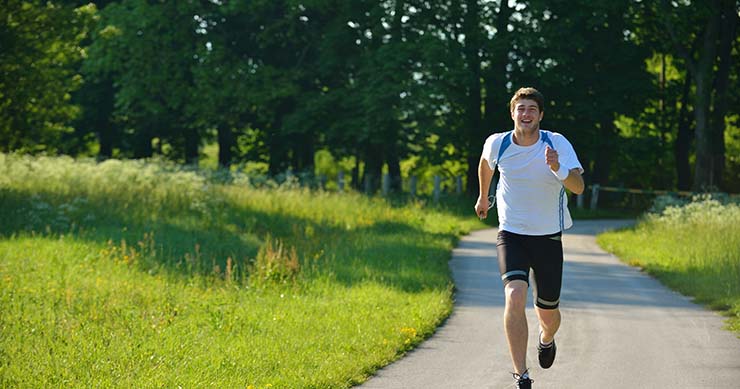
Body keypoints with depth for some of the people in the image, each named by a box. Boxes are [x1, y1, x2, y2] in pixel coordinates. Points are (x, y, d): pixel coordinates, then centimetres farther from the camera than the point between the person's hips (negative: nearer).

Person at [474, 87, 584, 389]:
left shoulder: (557, 144, -14)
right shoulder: (497, 144, -7)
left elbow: (578, 187, -26)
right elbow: (486, 163, 18)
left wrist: (557, 168, -45)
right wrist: (483, 197, 30)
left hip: (549, 237, 0)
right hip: (511, 235, 0)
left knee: (547, 312, 11)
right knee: (515, 296, -25)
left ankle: (546, 339, 50)